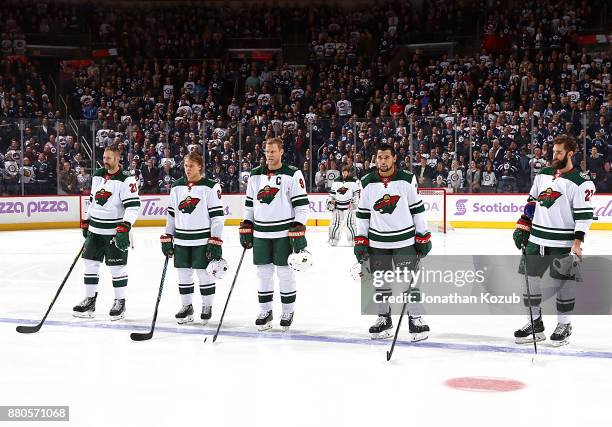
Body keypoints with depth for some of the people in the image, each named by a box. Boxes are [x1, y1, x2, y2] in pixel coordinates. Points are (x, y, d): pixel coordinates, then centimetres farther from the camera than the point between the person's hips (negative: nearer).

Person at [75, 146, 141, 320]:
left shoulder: (126, 180, -13)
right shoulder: (97, 176, 11)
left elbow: (133, 206, -19)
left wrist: (124, 228, -27)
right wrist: (85, 222, 20)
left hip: (115, 232, -7)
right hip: (95, 229, 7)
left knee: (117, 267, -1)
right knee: (90, 263, 9)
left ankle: (120, 302, 10)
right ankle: (89, 300, 19)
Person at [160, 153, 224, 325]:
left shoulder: (210, 187, -8)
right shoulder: (176, 187, 8)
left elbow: (217, 216, -9)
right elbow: (171, 214, 14)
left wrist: (215, 241, -13)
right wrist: (167, 238, 10)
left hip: (202, 239, -5)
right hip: (181, 239, 5)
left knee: (204, 273, 1)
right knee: (183, 273, 9)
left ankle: (207, 306, 16)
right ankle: (186, 306, 21)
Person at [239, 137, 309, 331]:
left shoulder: (293, 174, -6)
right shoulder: (255, 175, 9)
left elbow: (301, 204, -8)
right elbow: (249, 204, 16)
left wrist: (299, 231, -14)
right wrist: (246, 228, 11)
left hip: (284, 233, -4)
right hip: (260, 233, 4)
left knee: (285, 272, 2)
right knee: (263, 272, 8)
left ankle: (288, 311, 15)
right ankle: (265, 311, 20)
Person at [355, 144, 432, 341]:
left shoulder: (406, 180, -4)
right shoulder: (368, 183, 2)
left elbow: (417, 209, 1)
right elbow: (363, 214, 7)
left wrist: (423, 237, 0)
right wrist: (360, 241, 4)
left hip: (405, 240, -2)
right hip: (377, 242, 2)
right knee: (380, 281, 9)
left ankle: (415, 319, 9)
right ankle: (384, 319, 22)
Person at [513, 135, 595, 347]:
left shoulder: (581, 182, -8)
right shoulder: (542, 175, 11)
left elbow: (584, 215, -11)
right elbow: (531, 203, 19)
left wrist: (577, 242, -19)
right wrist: (522, 228, 12)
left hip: (563, 244, -6)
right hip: (536, 240, 6)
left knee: (563, 284, 2)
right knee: (530, 279, 6)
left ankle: (564, 325, 17)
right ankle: (535, 324, 17)